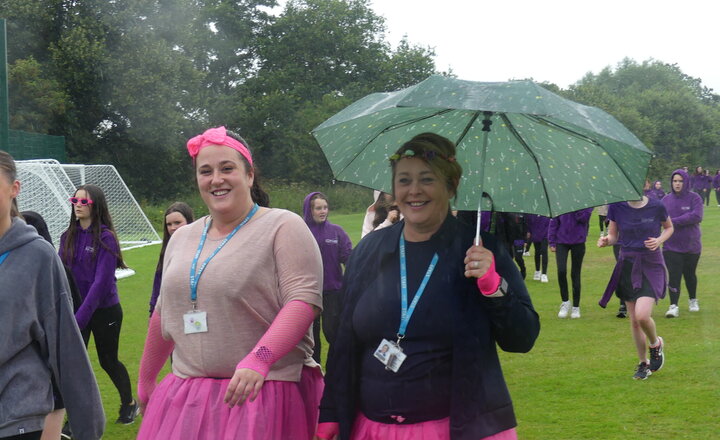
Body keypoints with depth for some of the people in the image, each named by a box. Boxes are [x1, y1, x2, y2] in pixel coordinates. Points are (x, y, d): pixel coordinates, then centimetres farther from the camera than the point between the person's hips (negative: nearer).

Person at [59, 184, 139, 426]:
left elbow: (101, 281, -20)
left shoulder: (105, 238, -15)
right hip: (76, 310, 4)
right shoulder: (68, 237, 2)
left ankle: (129, 403, 37)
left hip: (104, 311, -4)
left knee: (108, 361, 13)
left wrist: (80, 317, -25)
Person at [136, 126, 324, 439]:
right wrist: (145, 380, 27)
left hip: (266, 390, -5)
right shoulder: (182, 238, 14)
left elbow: (305, 299, -16)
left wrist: (259, 358, -28)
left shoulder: (284, 227, -5)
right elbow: (164, 314, 23)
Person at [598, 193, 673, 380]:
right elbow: (613, 235, 6)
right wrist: (606, 241, -17)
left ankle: (655, 344, 13)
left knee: (642, 315, -19)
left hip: (651, 266, -3)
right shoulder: (617, 207, -4)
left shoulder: (656, 207, -8)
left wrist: (659, 240, -10)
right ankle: (643, 363, 25)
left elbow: (669, 227, 10)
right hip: (628, 266, 3)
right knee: (634, 320, 8)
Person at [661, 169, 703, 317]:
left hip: (691, 245, -1)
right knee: (673, 275, -9)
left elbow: (697, 216, -19)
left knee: (690, 274, 13)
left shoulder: (694, 198, -5)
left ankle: (693, 300, 35)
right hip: (671, 246, 1)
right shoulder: (666, 199, 3)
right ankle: (674, 306, -9)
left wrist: (674, 221, -20)